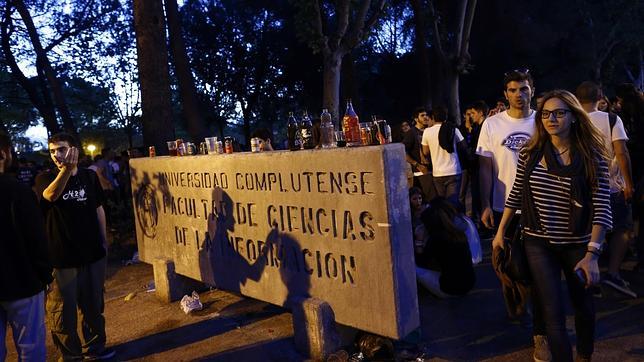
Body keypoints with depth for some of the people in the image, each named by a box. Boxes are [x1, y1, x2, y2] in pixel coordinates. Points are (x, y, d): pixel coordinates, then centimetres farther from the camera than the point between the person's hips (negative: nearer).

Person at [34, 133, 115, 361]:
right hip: (61, 256, -3)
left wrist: (103, 240, 10)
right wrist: (67, 169, -47)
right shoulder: (45, 178, -7)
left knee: (93, 305, 16)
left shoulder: (89, 176, 2)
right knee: (63, 309, 6)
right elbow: (51, 195, -31)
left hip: (93, 253, 3)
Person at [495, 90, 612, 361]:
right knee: (554, 313, -2)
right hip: (539, 243, 0)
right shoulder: (531, 154, -3)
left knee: (583, 305, 19)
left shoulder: (592, 157, -9)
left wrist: (591, 254, -18)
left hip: (578, 245, 0)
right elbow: (515, 195, 6)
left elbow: (601, 209, -11)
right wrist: (500, 232, 7)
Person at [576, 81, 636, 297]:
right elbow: (621, 153, -14)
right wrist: (629, 183, -6)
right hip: (611, 187, -3)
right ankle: (613, 273, -1)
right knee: (622, 229, 12)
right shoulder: (611, 120, -7)